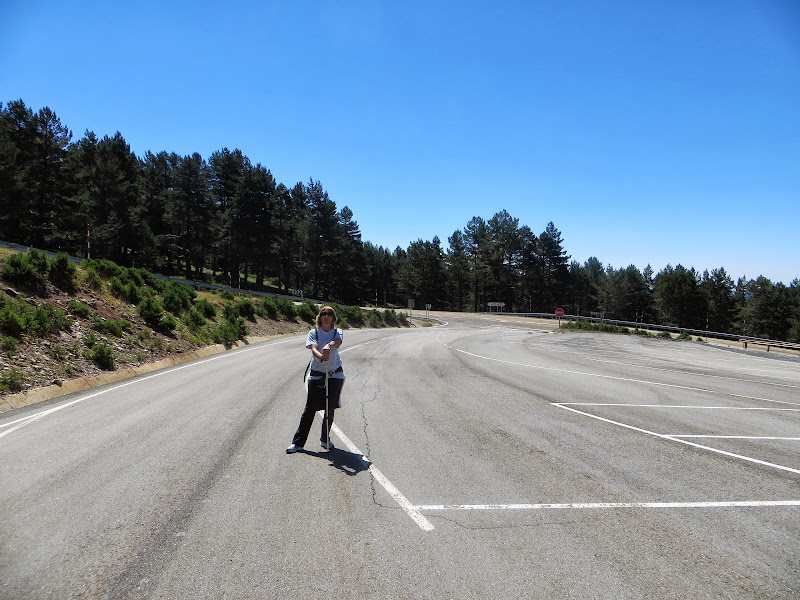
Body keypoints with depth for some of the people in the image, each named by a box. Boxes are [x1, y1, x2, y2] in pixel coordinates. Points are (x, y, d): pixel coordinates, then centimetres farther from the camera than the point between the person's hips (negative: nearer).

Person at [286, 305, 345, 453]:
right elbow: (313, 348, -17)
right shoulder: (313, 333, 1)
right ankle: (298, 442, 7)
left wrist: (329, 345, -45)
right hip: (316, 374, -1)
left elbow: (338, 342, -21)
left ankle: (325, 439, 25)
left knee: (330, 408, 6)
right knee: (310, 409, -3)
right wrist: (321, 356, -41)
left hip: (335, 375, 1)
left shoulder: (337, 332, 3)